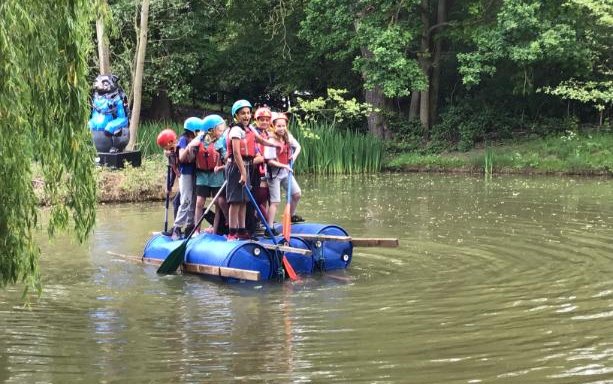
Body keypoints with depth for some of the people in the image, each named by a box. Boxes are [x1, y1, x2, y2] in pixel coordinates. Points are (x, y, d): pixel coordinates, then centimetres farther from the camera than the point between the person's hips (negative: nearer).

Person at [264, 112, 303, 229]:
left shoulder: (288, 137, 1)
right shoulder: (271, 141, -18)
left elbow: (298, 146, 17)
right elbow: (269, 161, -20)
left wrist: (295, 155, -3)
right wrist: (283, 166, -23)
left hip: (286, 172, 7)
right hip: (274, 173, -7)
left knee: (297, 194, 9)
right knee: (275, 202, -8)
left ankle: (292, 216, 33)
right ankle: (269, 228, -5)